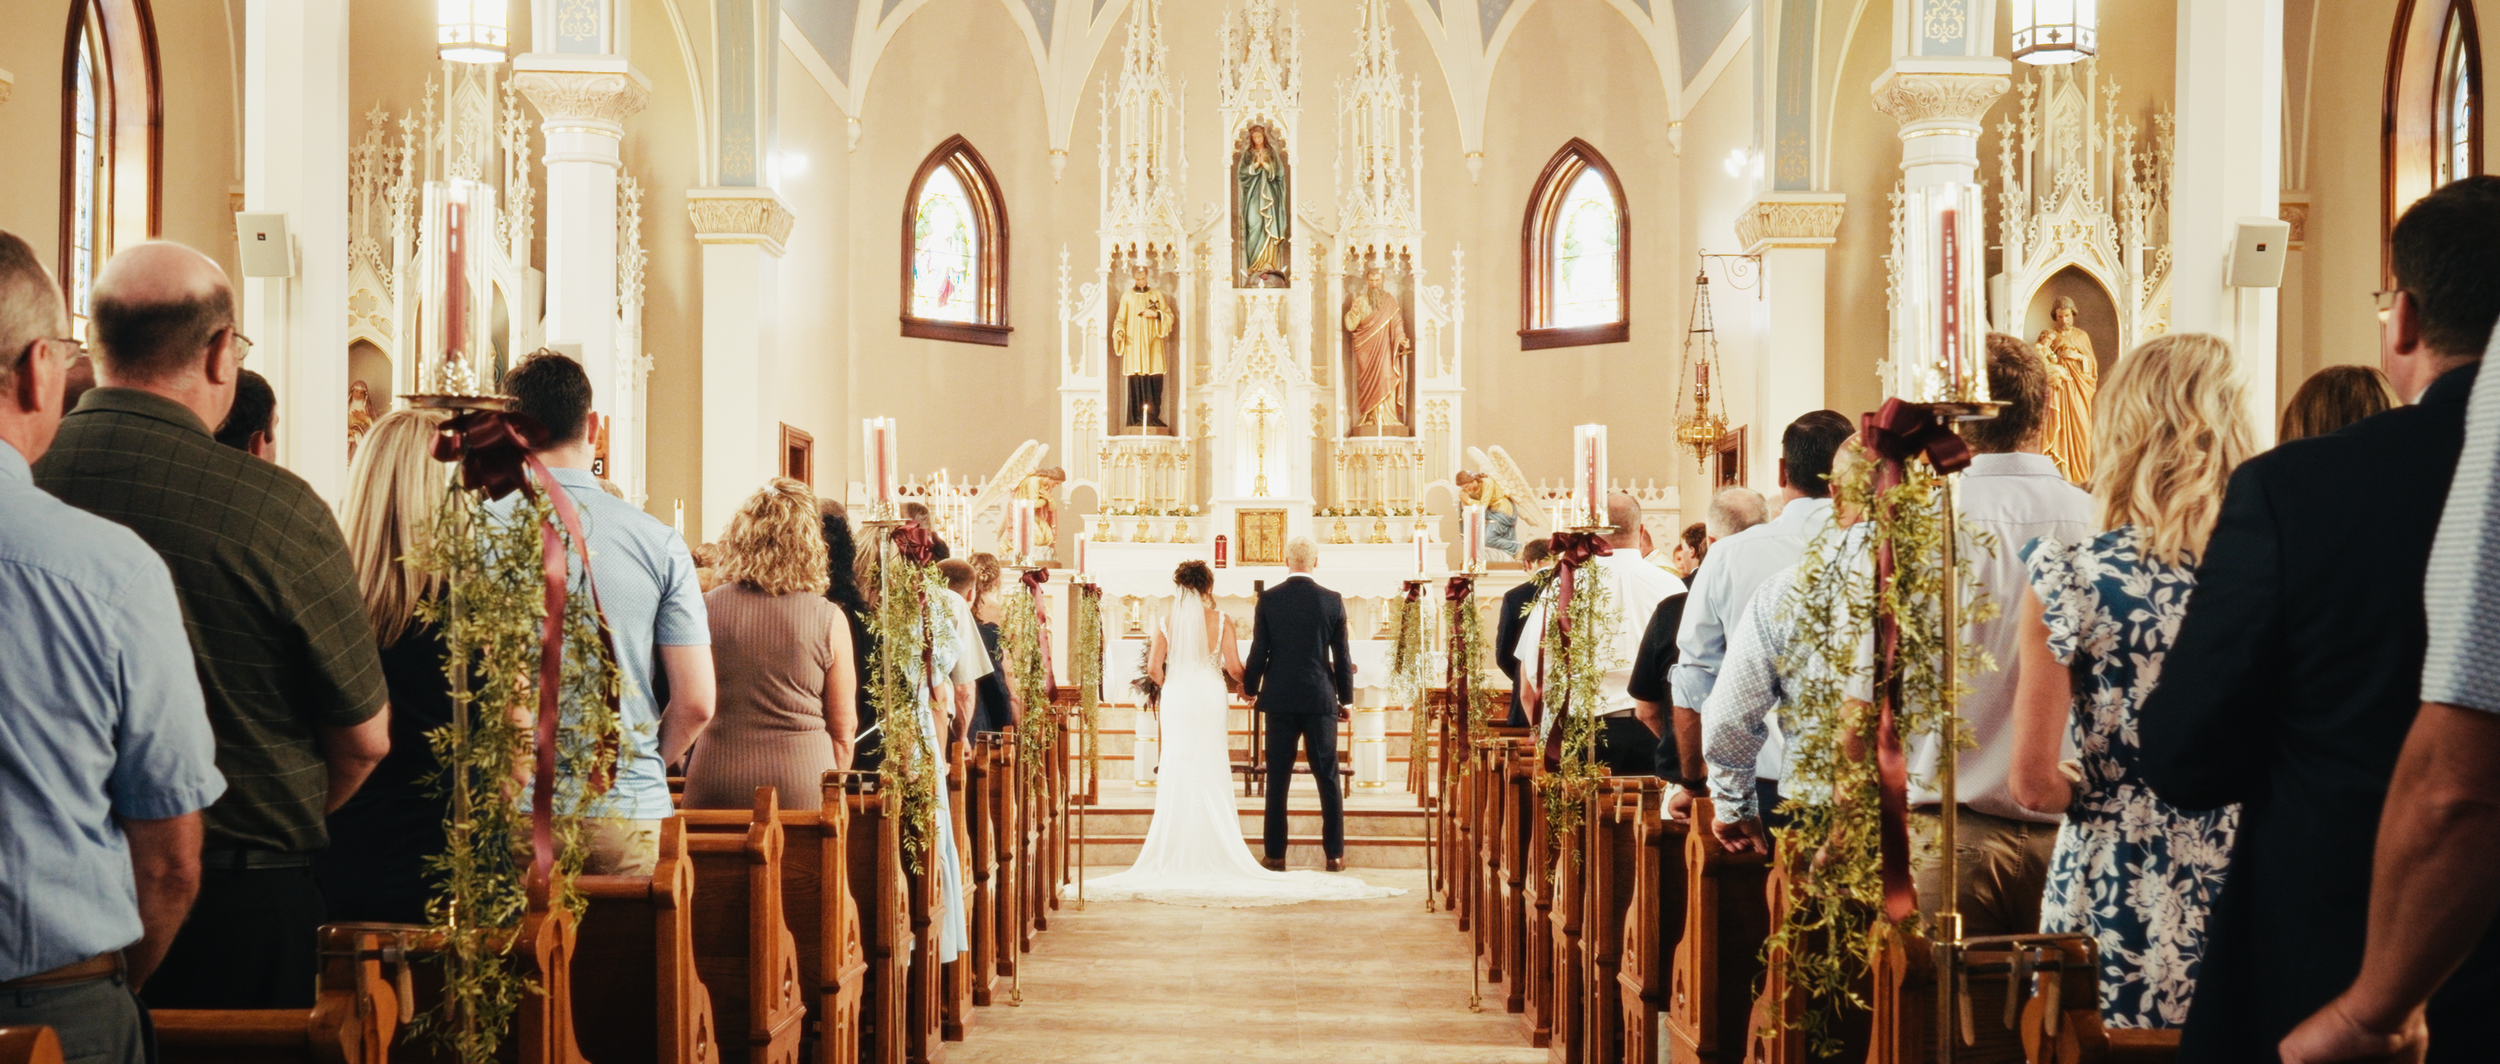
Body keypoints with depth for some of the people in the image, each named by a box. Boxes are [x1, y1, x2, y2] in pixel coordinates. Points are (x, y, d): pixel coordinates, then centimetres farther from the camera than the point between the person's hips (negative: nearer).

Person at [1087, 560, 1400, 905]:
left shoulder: (1167, 622, 0)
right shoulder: (1220, 621, -4)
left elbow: (1153, 667, -6)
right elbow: (1234, 667, -8)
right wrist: (1247, 681, 14)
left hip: (1176, 701, 1)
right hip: (1209, 701, -1)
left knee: (1177, 775, 6)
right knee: (1211, 777, 5)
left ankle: (1175, 856, 7)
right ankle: (1214, 853, 6)